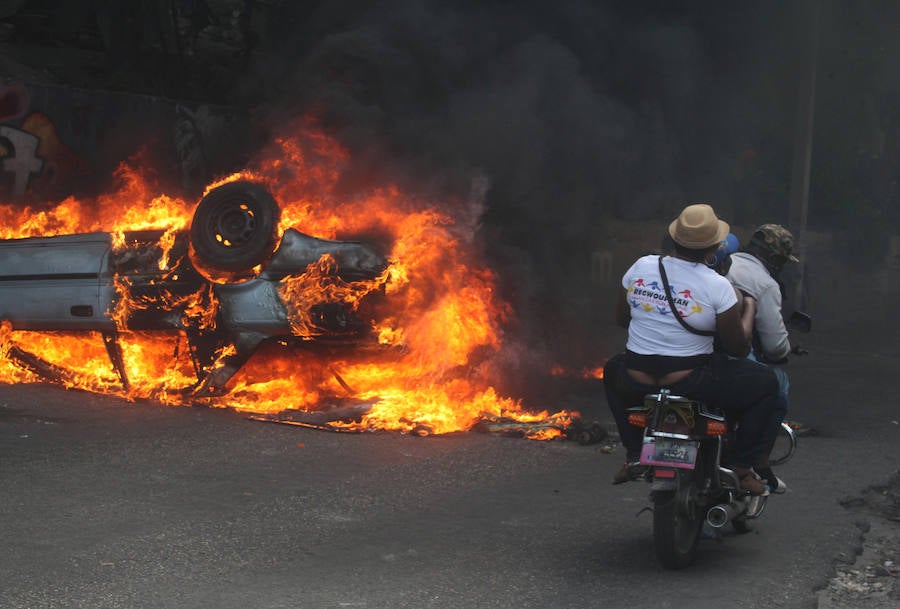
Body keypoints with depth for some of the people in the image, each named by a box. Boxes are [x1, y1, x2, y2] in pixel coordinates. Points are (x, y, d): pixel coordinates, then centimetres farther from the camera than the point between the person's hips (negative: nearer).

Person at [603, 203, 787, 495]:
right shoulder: (717, 286, -12)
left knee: (613, 369, 39)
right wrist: (749, 308, 12)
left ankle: (634, 455, 29)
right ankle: (743, 468, 9)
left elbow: (621, 318, 13)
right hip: (690, 382, -4)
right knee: (767, 384, 14)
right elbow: (738, 347, -4)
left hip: (637, 381, 4)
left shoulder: (641, 266, -1)